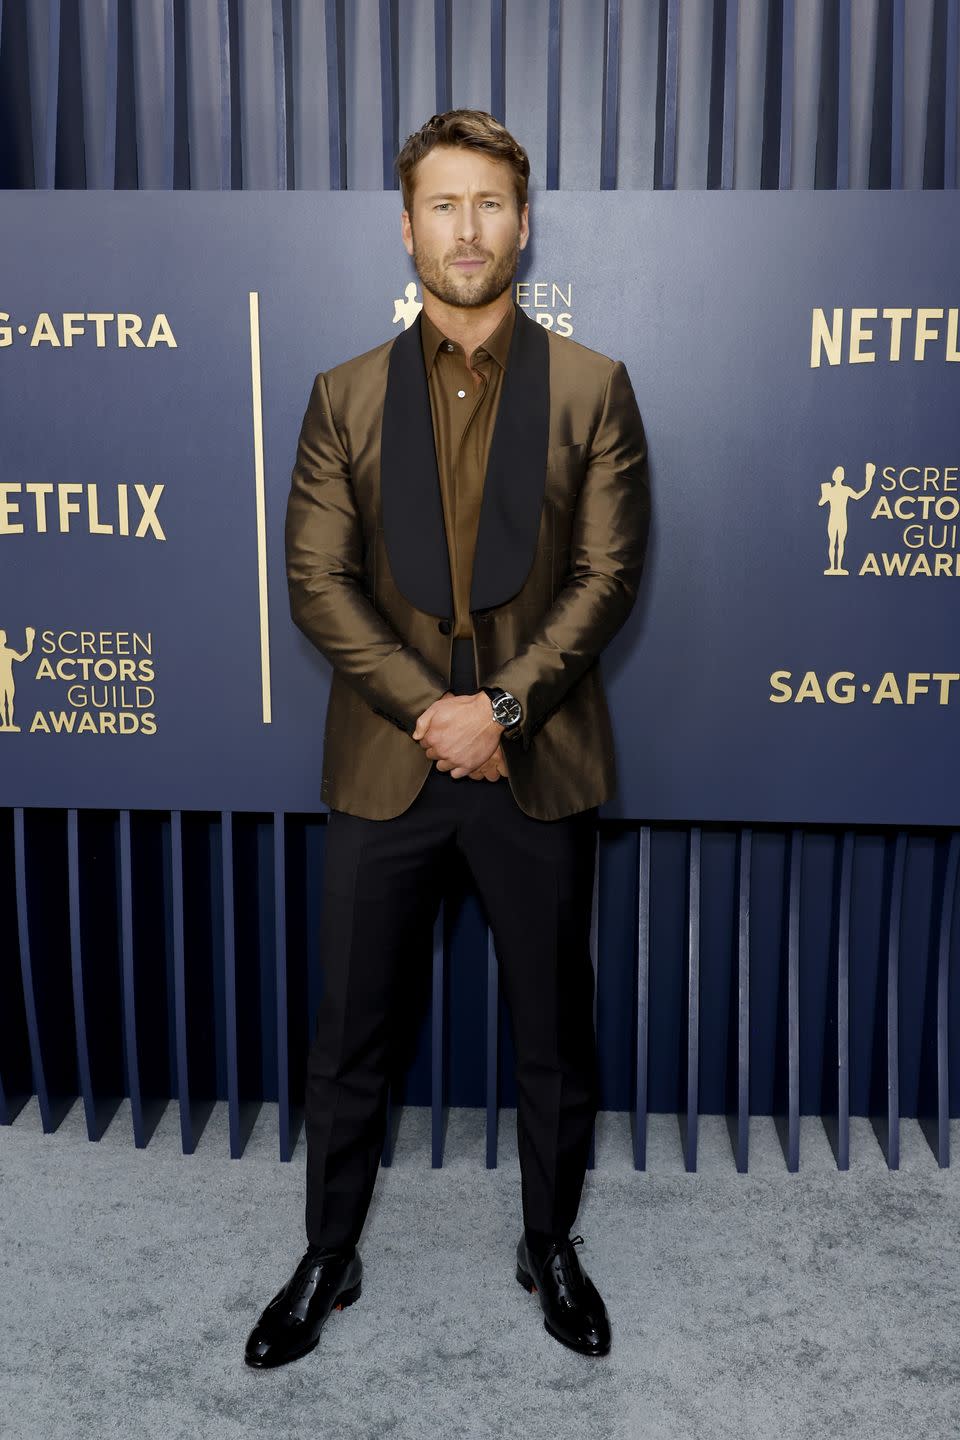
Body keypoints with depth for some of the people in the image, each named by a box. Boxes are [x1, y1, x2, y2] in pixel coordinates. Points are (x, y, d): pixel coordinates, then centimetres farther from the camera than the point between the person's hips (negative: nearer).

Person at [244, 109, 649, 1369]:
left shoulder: (592, 389, 2)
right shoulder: (346, 396, 5)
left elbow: (607, 576, -4)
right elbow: (318, 582, -2)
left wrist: (501, 706, -15)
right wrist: (432, 713, -13)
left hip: (541, 765, 0)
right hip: (385, 765, 1)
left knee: (555, 1035, 14)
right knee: (350, 1038, 12)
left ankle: (551, 1245, 37)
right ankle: (328, 1256, 34)